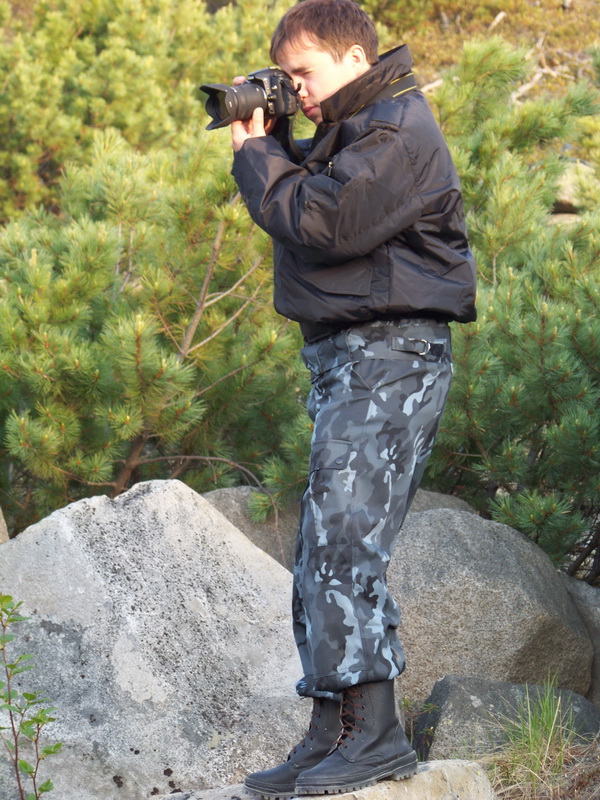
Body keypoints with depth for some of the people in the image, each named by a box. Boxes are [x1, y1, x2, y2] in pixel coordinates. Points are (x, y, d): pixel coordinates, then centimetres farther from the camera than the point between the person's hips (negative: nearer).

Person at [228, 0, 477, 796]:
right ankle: (337, 735, 15)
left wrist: (257, 155, -7)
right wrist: (268, 141, 9)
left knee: (341, 540, -17)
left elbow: (321, 224, -21)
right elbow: (311, 194, 24)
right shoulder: (361, 126, 20)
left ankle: (369, 734, -18)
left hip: (389, 356, -11)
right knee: (328, 548, 11)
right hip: (351, 357, 11)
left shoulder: (396, 132, -14)